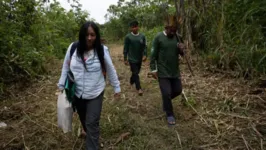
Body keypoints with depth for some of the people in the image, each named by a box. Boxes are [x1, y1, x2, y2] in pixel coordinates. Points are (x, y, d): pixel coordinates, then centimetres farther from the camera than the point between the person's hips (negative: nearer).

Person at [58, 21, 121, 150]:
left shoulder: (102, 50, -13)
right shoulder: (73, 48, -9)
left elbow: (110, 70, -2)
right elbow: (66, 67, 4)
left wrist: (117, 87, 4)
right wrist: (61, 85, 7)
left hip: (95, 94, -3)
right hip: (77, 93, 3)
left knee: (92, 123, -3)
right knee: (84, 120, 24)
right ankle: (90, 136, 54)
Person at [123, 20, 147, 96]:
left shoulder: (142, 36, 0)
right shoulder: (128, 37, -8)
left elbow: (144, 46, 2)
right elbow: (125, 48, -5)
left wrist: (145, 55, -13)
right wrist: (125, 59, -5)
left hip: (139, 59, 4)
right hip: (132, 59, -4)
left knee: (136, 72, 17)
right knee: (135, 73, -5)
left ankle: (131, 82, 43)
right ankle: (139, 88, 1)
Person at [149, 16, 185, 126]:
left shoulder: (177, 37, 4)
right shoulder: (158, 37, -11)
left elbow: (182, 54, 11)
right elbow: (153, 55, -8)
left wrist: (182, 49, -12)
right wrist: (153, 69, -12)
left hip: (175, 71, 5)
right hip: (163, 72, -5)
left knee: (178, 90, 12)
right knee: (166, 93, -3)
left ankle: (166, 100, 42)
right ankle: (170, 115, 17)